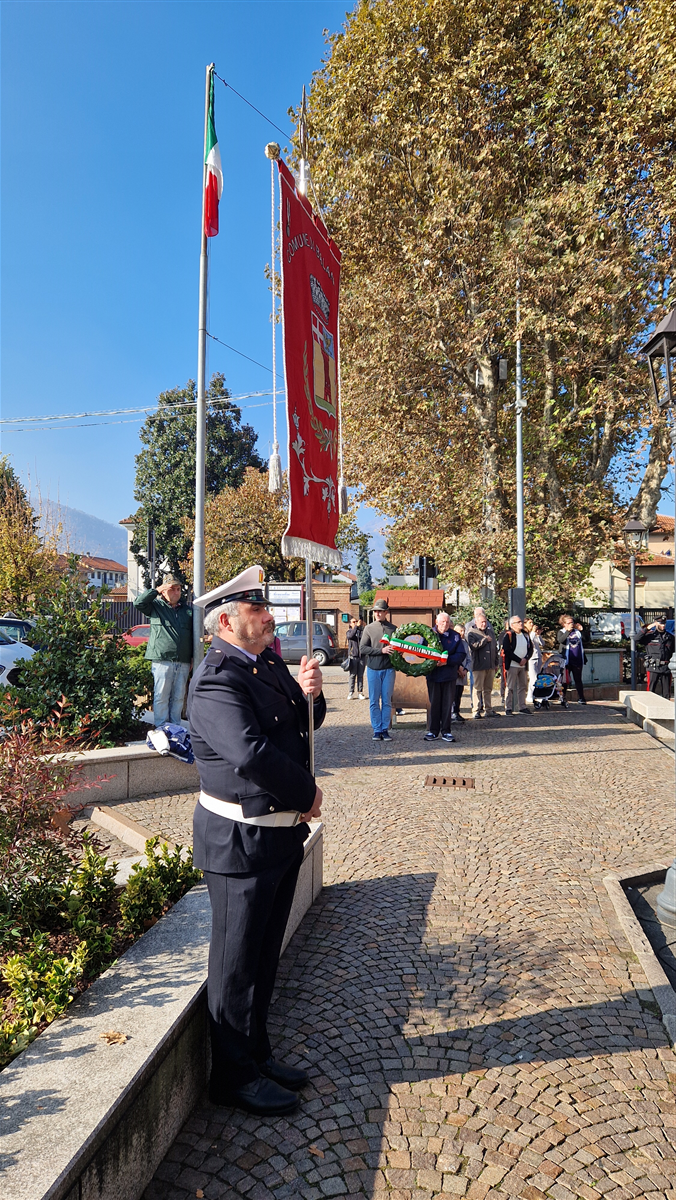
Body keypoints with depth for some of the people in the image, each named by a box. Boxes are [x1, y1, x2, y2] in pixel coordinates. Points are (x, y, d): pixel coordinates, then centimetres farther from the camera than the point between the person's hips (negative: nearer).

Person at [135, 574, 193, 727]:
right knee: (161, 697, -2)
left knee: (178, 698, 9)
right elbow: (139, 602, -8)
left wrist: (193, 657, 13)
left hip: (183, 662, 3)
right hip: (162, 661, -3)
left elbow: (193, 634, 17)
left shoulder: (187, 610, 14)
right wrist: (157, 590, -9)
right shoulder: (156, 606, 8)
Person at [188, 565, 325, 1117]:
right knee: (238, 959, 9)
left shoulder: (268, 662, 8)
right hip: (240, 839, -9)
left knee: (264, 954, 22)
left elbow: (303, 725, 14)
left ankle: (257, 1053, 41)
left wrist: (309, 694, -9)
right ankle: (234, 1075, 29)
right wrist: (308, 794, -19)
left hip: (281, 833, 9)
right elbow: (250, 754, -33)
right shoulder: (217, 679, -22)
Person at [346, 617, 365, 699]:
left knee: (360, 675, 5)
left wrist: (361, 626, -14)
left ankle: (360, 692, 10)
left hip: (361, 656, 1)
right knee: (352, 675, 1)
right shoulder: (349, 631, 7)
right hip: (353, 656, -1)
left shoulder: (361, 631, 9)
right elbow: (350, 636, -16)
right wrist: (356, 626, -18)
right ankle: (351, 692, 5)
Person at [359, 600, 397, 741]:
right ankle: (377, 730, 10)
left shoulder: (393, 629, 5)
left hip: (389, 669, 0)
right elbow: (362, 648, -5)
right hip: (373, 669, 0)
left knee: (387, 701, 4)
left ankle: (385, 729, 11)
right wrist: (381, 650, -14)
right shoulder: (368, 629, 4)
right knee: (374, 701, 3)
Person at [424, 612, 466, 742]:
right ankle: (432, 731, 13)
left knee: (448, 704, 4)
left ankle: (445, 731, 13)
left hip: (449, 675, 0)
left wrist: (447, 660, -17)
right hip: (433, 674, 0)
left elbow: (461, 655, -3)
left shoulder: (455, 636, 3)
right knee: (433, 703, 4)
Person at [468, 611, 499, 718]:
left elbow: (495, 648, 23)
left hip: (490, 666, 6)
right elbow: (473, 646, -20)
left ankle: (488, 710, 15)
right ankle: (476, 710, -2)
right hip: (479, 665, -6)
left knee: (488, 689, 10)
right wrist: (485, 640, -11)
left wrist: (496, 663, 20)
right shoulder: (472, 633, -2)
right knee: (478, 688, -5)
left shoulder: (491, 633, 18)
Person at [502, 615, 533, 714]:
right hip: (512, 665, -6)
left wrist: (525, 659, -6)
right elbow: (507, 651, -13)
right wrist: (519, 660, -13)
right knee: (510, 687, -4)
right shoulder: (508, 635, -6)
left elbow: (531, 648, 12)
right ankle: (508, 709, 0)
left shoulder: (525, 635, 14)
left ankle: (522, 707, 20)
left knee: (523, 686, 11)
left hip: (523, 665, 6)